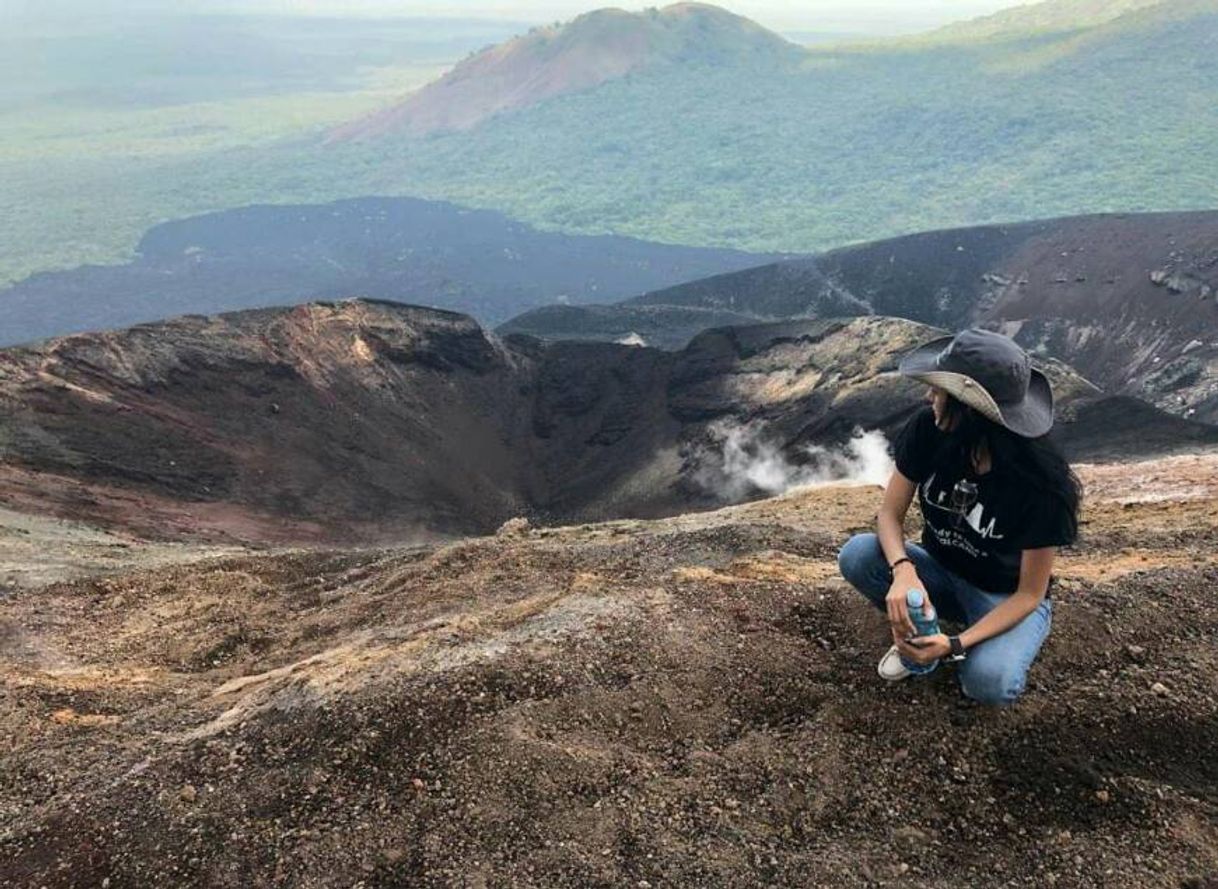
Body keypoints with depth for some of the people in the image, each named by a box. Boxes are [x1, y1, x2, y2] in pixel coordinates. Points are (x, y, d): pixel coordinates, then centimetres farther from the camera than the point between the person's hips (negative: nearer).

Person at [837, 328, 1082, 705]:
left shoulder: (1041, 482, -29)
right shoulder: (928, 430, -20)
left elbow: (1029, 594, -20)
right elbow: (890, 514, -13)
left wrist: (956, 645, -32)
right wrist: (903, 570, -35)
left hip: (1007, 598, -3)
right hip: (941, 575, 4)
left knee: (989, 682, -34)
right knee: (857, 554, -26)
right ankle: (916, 629, 1)